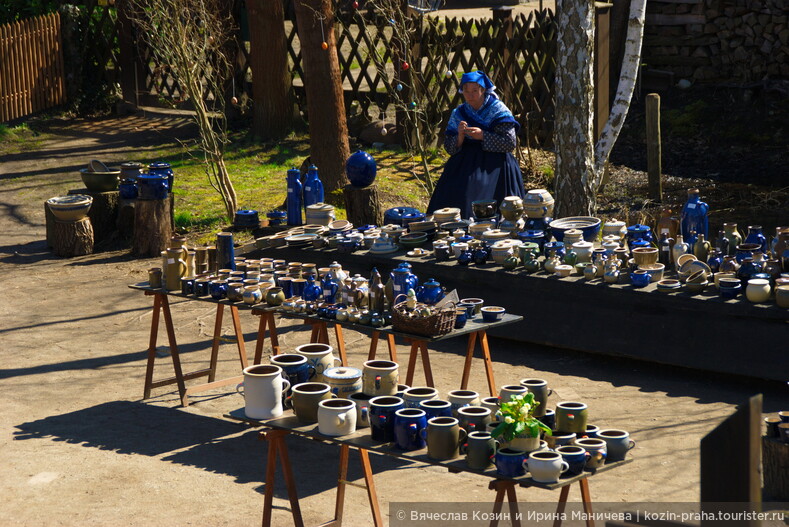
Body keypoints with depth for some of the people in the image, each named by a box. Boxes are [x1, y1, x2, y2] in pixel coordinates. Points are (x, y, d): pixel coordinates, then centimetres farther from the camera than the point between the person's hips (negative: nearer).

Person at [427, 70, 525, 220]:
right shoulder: (458, 113, 11)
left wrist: (483, 136, -15)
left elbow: (510, 142, -8)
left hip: (493, 166, -4)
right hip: (465, 163, 4)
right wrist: (460, 136, -12)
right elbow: (449, 147, 9)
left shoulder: (498, 110, 0)